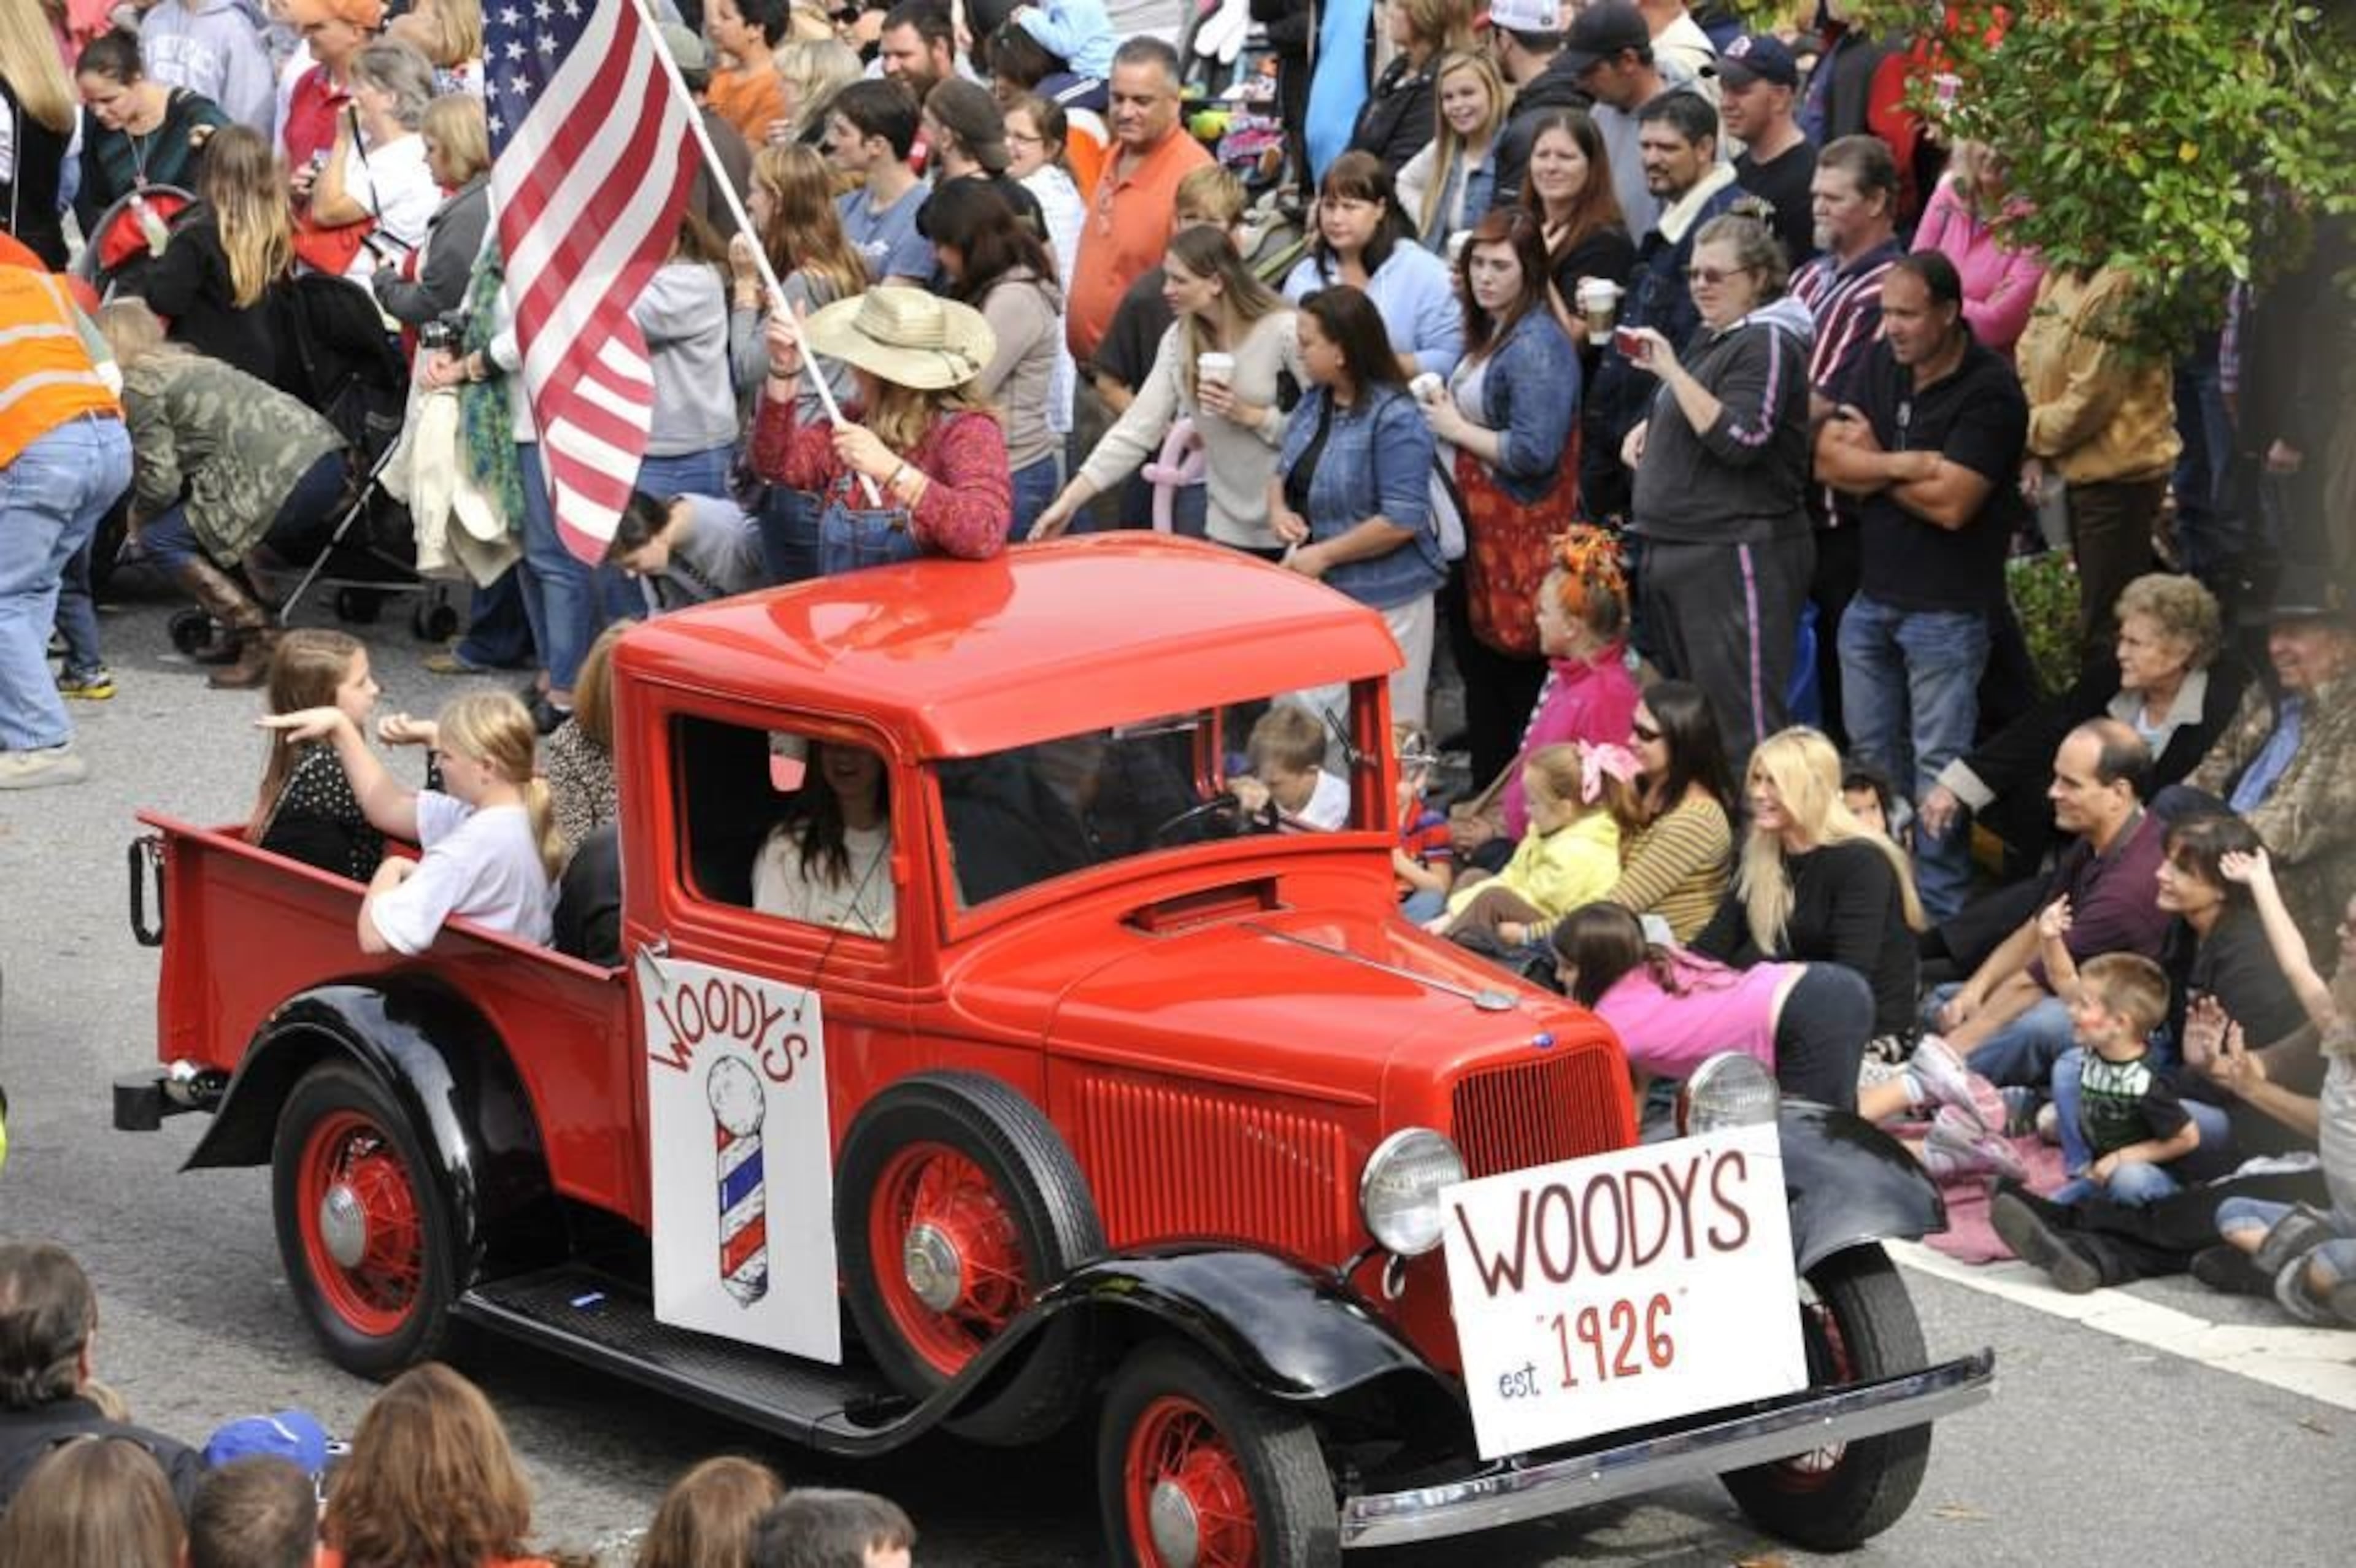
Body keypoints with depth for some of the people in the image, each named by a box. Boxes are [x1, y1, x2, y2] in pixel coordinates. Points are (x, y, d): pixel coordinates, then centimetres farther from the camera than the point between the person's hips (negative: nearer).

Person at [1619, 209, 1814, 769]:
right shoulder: (1713, 339, 19)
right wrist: (1650, 427, 15)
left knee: (1741, 721, -13)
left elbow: (1740, 438, -22)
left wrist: (1671, 371, -22)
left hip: (1737, 553, -10)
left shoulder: (1766, 344, -11)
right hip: (1678, 549, 10)